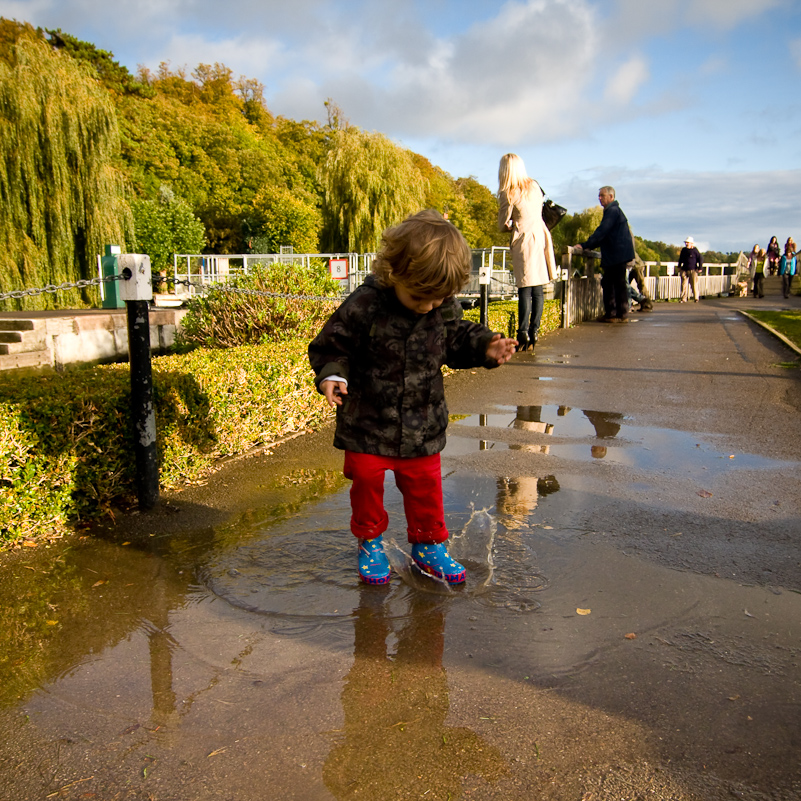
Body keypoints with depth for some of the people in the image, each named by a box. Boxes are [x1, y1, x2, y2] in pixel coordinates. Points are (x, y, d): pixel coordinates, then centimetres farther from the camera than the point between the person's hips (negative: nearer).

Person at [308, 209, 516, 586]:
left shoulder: (444, 307, -7)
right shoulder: (363, 307, -21)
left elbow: (456, 340, 10)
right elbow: (331, 346, -10)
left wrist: (484, 347, -8)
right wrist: (331, 374, -28)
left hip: (422, 424, 3)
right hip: (368, 421, -3)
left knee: (425, 485, 12)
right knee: (366, 481, 8)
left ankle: (428, 544, 32)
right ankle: (369, 540, 33)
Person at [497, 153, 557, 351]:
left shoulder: (508, 194, -9)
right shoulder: (535, 186, 9)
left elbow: (502, 225, -2)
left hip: (524, 240, -5)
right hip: (541, 236, 5)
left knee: (525, 290, -6)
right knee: (538, 289, 6)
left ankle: (523, 334, -8)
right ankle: (534, 331, 9)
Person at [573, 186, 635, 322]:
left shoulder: (613, 210, -12)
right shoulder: (611, 211, 21)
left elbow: (602, 232, -21)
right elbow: (605, 234, 26)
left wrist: (584, 245, -23)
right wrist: (590, 247, 18)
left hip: (618, 254, -10)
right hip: (613, 256, 10)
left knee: (619, 284, -6)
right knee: (607, 284, 11)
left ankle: (622, 315, -2)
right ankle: (610, 314, 15)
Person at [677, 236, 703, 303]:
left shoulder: (695, 250, -4)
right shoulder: (683, 250, 11)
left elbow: (701, 259, 0)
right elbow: (681, 259, 26)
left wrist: (700, 268, -3)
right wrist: (679, 267, 22)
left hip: (692, 270, -4)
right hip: (684, 270, 4)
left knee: (694, 284, -4)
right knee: (684, 285, 0)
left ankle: (696, 298, 6)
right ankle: (684, 299, 4)